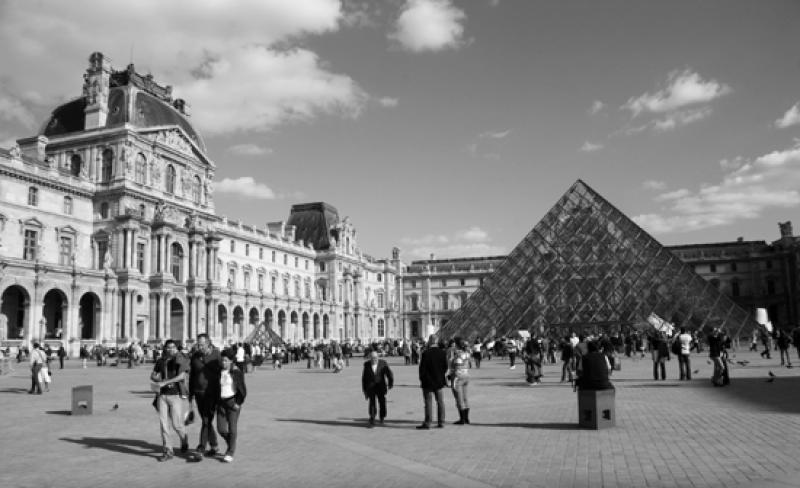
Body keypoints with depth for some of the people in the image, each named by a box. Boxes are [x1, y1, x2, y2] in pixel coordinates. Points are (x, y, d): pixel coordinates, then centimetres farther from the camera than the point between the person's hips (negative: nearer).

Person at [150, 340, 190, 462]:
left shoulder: (182, 360, -6)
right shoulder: (161, 361, 9)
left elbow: (181, 376, -18)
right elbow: (153, 376, 11)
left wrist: (164, 382, -22)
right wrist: (160, 380, -10)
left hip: (177, 395, -4)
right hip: (163, 395, 4)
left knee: (177, 424, -3)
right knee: (163, 423, -1)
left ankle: (184, 440, 28)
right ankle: (168, 451, 6)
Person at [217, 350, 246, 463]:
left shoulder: (237, 373, -7)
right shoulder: (219, 372, 5)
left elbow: (243, 390, -6)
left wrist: (238, 403, -12)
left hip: (233, 402, -4)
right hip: (221, 403, 4)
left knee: (232, 428, -2)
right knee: (221, 429, 1)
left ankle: (230, 453, 8)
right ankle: (231, 444, 27)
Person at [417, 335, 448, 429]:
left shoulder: (426, 353, -16)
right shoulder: (442, 352, -1)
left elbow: (422, 368, -13)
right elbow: (445, 367, 5)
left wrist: (421, 379, -3)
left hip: (428, 382, -5)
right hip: (439, 381, 5)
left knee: (428, 402, 0)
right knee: (440, 401, 12)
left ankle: (427, 423, 2)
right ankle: (441, 422, 16)